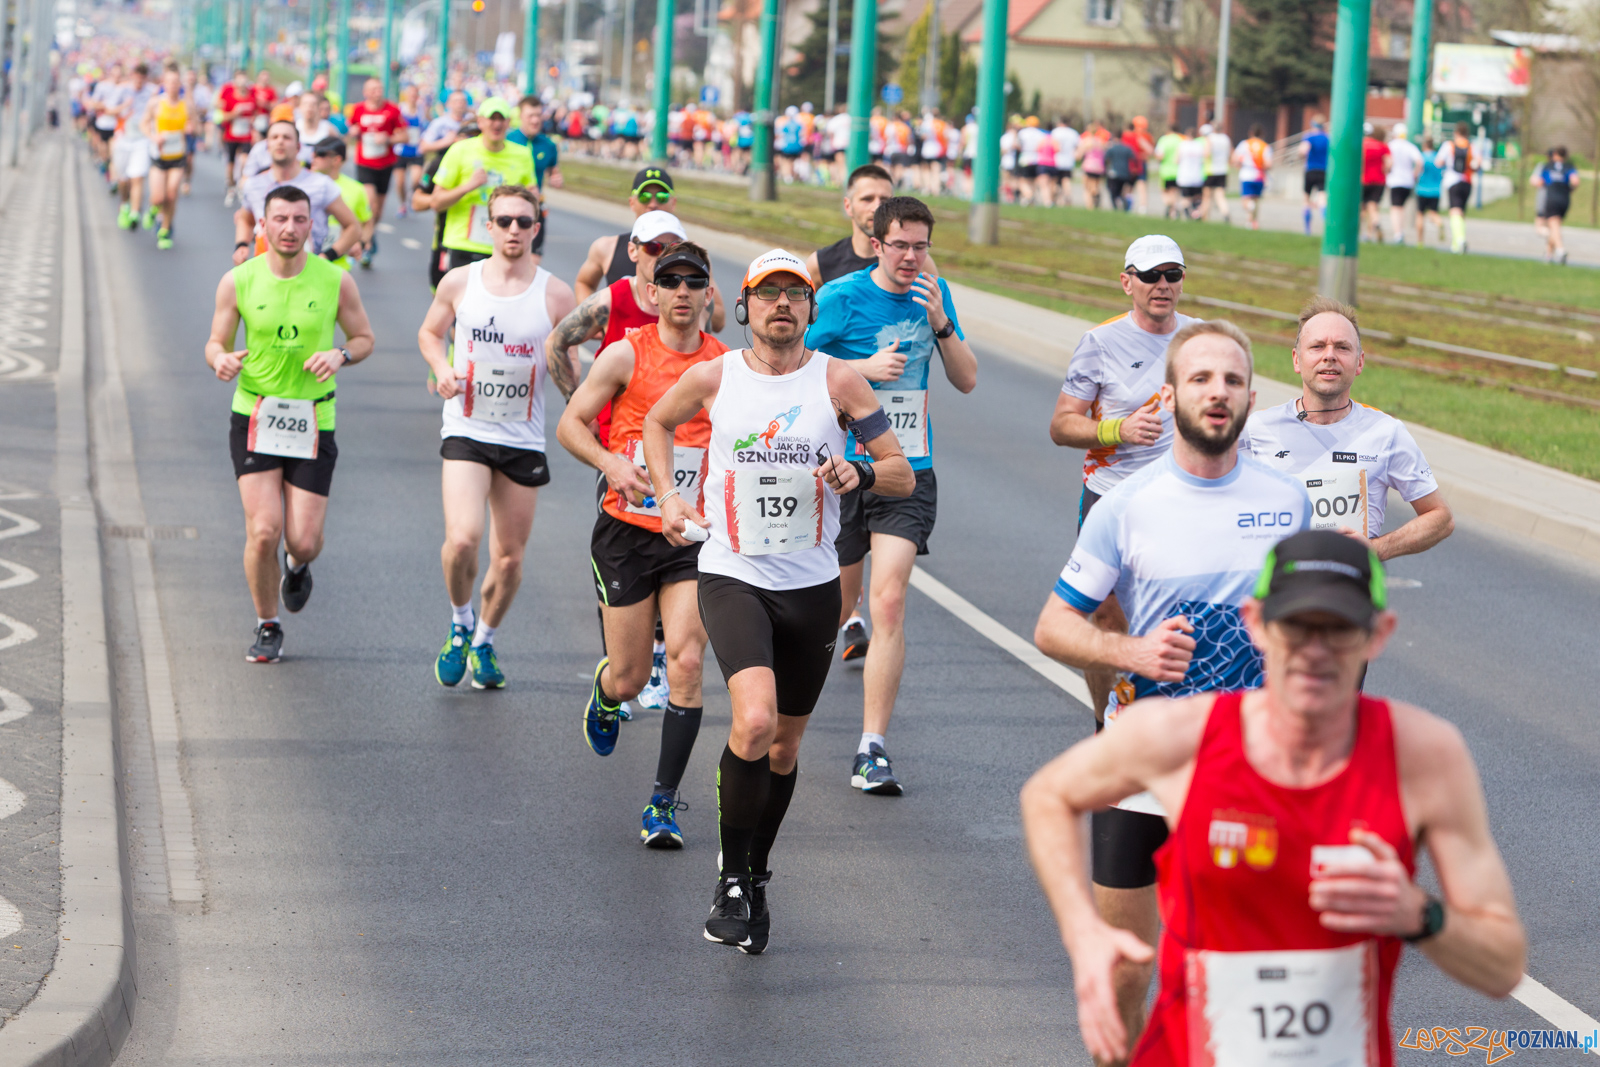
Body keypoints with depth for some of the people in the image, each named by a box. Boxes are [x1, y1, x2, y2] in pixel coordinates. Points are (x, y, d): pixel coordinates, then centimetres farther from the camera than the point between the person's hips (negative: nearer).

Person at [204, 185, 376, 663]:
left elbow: (364, 338, 8)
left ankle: (296, 567, 37)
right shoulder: (237, 282, -4)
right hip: (254, 416, 0)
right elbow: (216, 343, 6)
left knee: (304, 542, -3)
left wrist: (339, 355, -14)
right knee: (263, 532, -12)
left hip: (313, 422, 0)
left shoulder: (336, 281, -4)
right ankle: (268, 627, 12)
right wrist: (221, 359, -18)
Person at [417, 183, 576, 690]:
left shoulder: (556, 295, -3)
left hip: (524, 439, 1)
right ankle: (459, 623, 9)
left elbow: (569, 369, 5)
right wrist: (442, 368, -5)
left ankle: (483, 642, 32)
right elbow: (430, 332, 16)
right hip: (466, 431, -1)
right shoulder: (459, 282, -1)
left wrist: (565, 367, -19)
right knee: (462, 538, -20)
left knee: (510, 556, 7)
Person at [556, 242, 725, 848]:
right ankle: (603, 693, 43)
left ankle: (664, 802, -6)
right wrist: (612, 463, -18)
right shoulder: (627, 354, -5)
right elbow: (570, 423, -1)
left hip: (693, 538, 1)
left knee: (686, 662, -15)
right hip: (626, 531, -1)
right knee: (630, 678, 3)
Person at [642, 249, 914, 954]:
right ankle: (730, 878, -9)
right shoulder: (713, 378, -1)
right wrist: (667, 496, 7)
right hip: (732, 575, -2)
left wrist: (861, 474, -20)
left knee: (785, 743, 12)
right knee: (754, 719, -24)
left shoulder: (838, 379, -2)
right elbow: (657, 424, 20)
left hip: (811, 584, 2)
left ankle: (755, 877, 34)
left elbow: (902, 474, 0)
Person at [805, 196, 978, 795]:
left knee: (888, 602, -13)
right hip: (843, 469, -1)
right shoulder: (840, 296, -7)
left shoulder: (934, 294, 6)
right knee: (834, 602, 10)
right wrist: (865, 368, -16)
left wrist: (940, 323, -7)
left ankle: (871, 751, -13)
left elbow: (967, 380, 9)